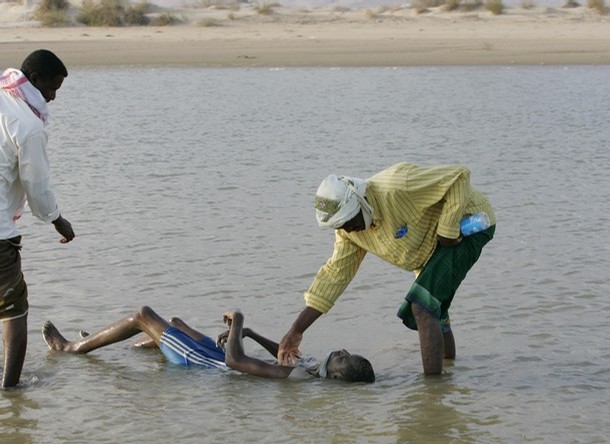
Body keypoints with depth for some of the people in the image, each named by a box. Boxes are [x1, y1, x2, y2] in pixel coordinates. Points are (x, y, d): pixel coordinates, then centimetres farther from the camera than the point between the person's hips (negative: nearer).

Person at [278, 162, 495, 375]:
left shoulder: (397, 187, -35)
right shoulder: (348, 228, -8)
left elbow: (459, 176, -31)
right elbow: (335, 274, -1)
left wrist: (447, 230, -29)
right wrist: (296, 330, -5)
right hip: (433, 246, 9)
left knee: (423, 308, -21)